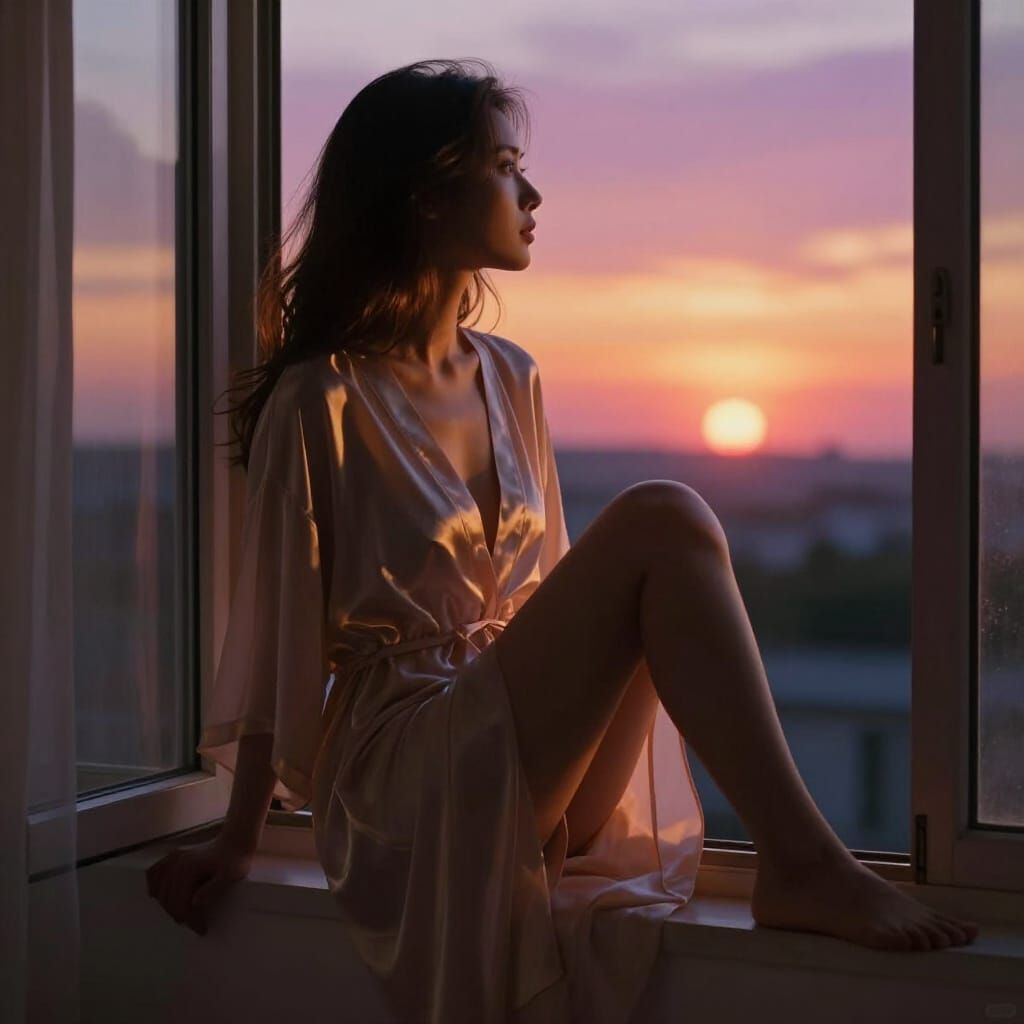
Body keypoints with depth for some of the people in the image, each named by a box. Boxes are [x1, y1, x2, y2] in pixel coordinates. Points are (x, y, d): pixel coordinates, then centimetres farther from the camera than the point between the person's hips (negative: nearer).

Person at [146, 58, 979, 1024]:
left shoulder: (511, 378, 13)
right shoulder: (321, 400, -8)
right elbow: (280, 628, -3)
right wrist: (237, 840, 3)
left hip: (529, 765, 7)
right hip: (404, 771, -7)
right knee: (661, 522, -22)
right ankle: (804, 861, -25)